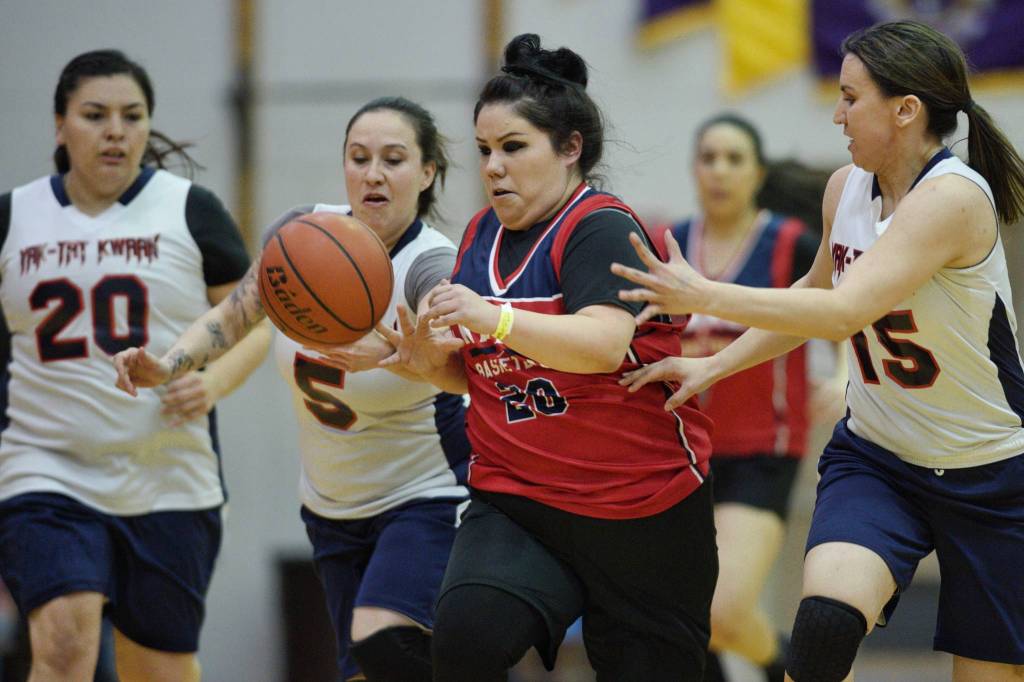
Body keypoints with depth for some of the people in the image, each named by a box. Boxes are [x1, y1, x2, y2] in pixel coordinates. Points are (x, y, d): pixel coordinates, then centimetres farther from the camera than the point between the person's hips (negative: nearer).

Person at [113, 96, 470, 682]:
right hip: (334, 505, 6)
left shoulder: (433, 264, -22)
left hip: (428, 495, -6)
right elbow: (232, 318, 9)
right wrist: (168, 366, -10)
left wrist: (393, 353, -64)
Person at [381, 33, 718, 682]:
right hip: (515, 504, 4)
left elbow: (604, 344, -29)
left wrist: (494, 318, -41)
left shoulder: (602, 228, -11)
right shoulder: (483, 235, 11)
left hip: (642, 513, -4)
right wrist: (429, 358, -2)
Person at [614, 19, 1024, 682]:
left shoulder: (953, 196, -23)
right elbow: (820, 290, 22)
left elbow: (846, 311, -33)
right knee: (824, 620, -24)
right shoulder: (845, 187, 0)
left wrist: (703, 295, -29)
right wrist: (716, 365, 13)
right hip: (873, 459, 5)